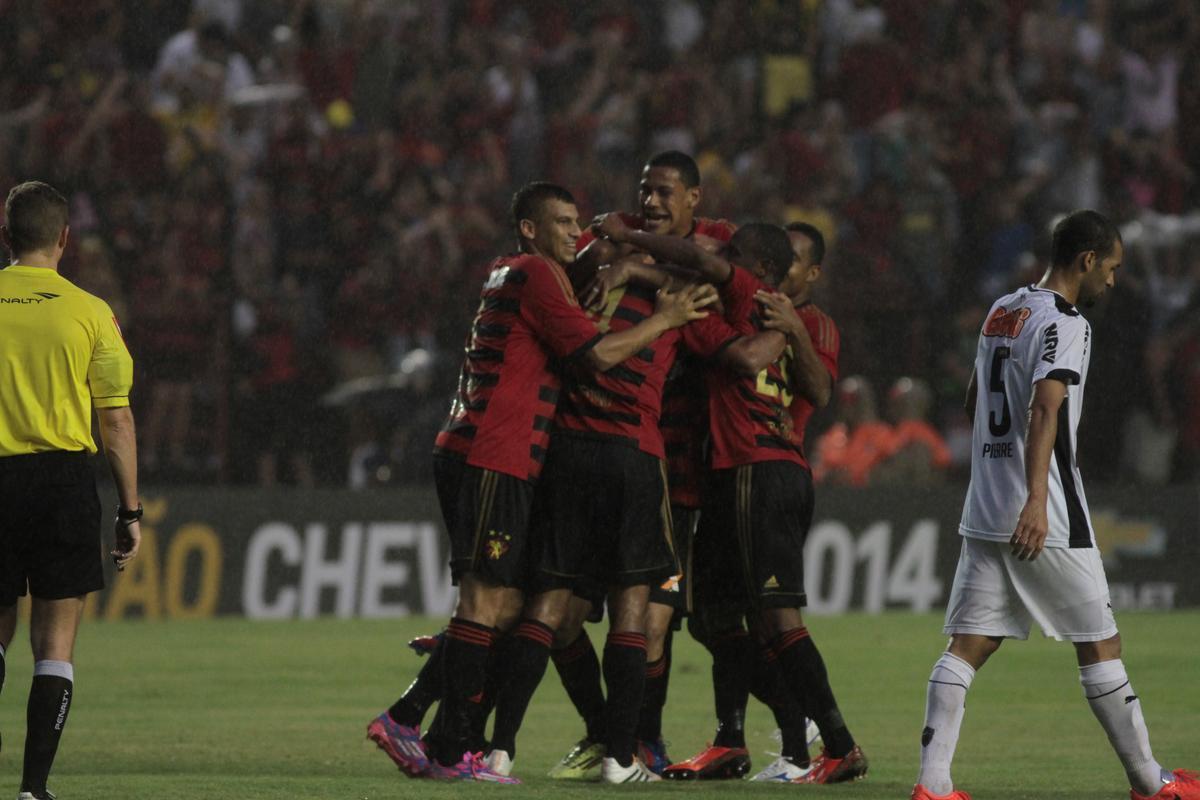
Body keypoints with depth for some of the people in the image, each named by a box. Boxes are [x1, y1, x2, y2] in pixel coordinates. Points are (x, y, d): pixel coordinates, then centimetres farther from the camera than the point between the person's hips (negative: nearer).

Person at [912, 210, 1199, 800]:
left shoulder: (1000, 313, 15)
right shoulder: (1064, 324, -11)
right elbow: (1044, 409, -25)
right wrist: (1036, 501, -35)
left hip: (983, 514, 7)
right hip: (1045, 519, -7)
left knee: (969, 646, 1)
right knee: (1099, 643, 3)